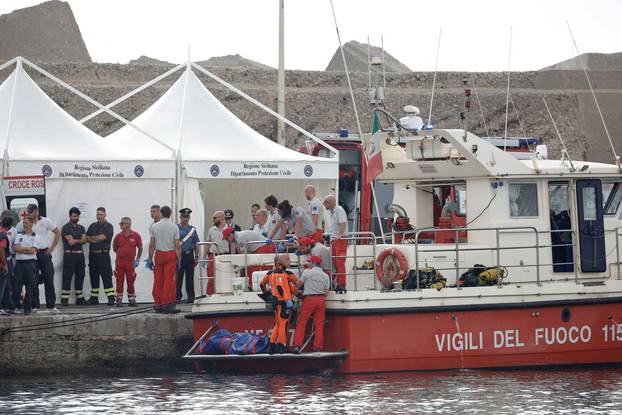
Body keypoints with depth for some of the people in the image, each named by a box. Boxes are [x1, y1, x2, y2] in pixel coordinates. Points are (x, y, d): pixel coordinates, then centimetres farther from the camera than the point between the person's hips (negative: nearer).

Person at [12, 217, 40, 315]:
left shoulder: (35, 237, 4)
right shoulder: (19, 235, 11)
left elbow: (32, 250, -8)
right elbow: (15, 248, -2)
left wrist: (21, 249, -6)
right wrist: (27, 248, -7)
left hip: (30, 263, -2)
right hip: (19, 262, 2)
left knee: (30, 286, -2)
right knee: (17, 285, -1)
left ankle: (27, 308, 4)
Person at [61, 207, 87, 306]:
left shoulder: (81, 228, 17)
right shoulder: (66, 228, -3)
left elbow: (84, 240, 2)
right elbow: (71, 242, -13)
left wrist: (75, 240, -13)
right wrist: (80, 240, -1)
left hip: (80, 254, 7)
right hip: (70, 254, -7)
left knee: (80, 277, 8)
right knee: (67, 277, -7)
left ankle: (79, 298, 13)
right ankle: (64, 299, -8)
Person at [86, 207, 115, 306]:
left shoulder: (108, 226, -1)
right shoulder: (92, 226, 17)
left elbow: (102, 237, -12)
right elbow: (87, 238, 8)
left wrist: (91, 238, 2)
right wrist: (96, 240, -9)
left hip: (103, 254, -6)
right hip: (92, 254, 6)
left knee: (106, 277, -9)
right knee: (93, 276, 9)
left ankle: (111, 298, -11)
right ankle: (94, 298, 15)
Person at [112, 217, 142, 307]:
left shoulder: (136, 235, 0)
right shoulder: (118, 236, 3)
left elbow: (140, 248, 9)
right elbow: (114, 248, 17)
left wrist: (138, 260, 6)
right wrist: (122, 254, 12)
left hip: (130, 262, -1)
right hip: (119, 261, 1)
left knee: (130, 282, 4)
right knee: (119, 282, 1)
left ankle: (132, 300, 14)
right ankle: (118, 300, 7)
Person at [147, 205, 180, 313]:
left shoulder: (154, 226, 1)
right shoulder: (174, 227, -4)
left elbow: (152, 245, 1)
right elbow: (177, 246, -5)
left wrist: (150, 259, 6)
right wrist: (178, 260, 1)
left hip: (158, 254, 2)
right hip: (170, 255, -2)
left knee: (158, 280, 6)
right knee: (169, 280, -3)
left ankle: (158, 304, 9)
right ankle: (167, 304, -8)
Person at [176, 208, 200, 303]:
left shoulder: (192, 229, 13)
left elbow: (196, 244, 14)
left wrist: (196, 257, 9)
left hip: (189, 255, 3)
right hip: (180, 255, -3)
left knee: (190, 277, 5)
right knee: (178, 277, -2)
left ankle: (191, 296, 9)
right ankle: (177, 296, 4)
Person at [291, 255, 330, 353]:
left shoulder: (307, 272, -2)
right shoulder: (325, 276, 9)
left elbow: (298, 285, 1)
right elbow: (326, 292, 7)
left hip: (309, 299, -4)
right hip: (321, 300, 4)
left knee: (301, 323, 0)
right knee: (319, 324, 7)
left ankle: (297, 345, -8)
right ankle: (318, 347, 4)